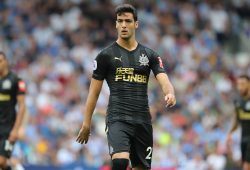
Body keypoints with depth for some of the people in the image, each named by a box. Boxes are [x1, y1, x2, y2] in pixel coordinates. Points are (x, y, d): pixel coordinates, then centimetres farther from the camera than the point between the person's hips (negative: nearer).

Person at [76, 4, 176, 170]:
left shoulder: (149, 55, 10)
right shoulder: (106, 55, 3)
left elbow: (164, 80, -2)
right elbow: (94, 91, 5)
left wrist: (170, 94, -26)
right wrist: (86, 123, 2)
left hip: (143, 120, 4)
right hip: (118, 119, -4)